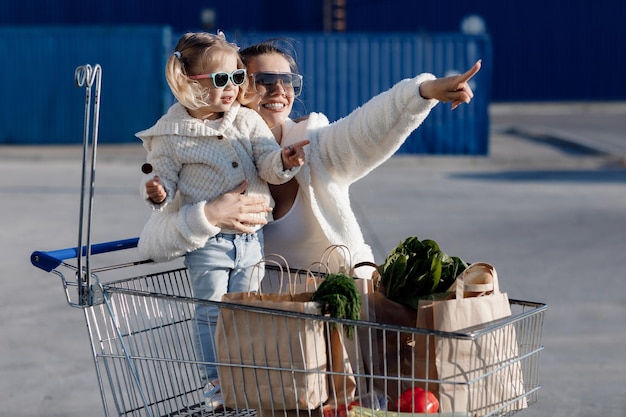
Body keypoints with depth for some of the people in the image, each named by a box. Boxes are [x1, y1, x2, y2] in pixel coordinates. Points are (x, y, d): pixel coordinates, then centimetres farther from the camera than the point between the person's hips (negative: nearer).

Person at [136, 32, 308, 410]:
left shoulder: (248, 121, 3)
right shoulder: (171, 135, -7)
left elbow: (268, 164, -3)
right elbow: (165, 178, -4)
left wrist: (285, 161, -25)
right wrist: (159, 195, -27)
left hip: (251, 236, 4)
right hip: (207, 241, -4)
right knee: (212, 315, 0)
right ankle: (216, 387, 10)